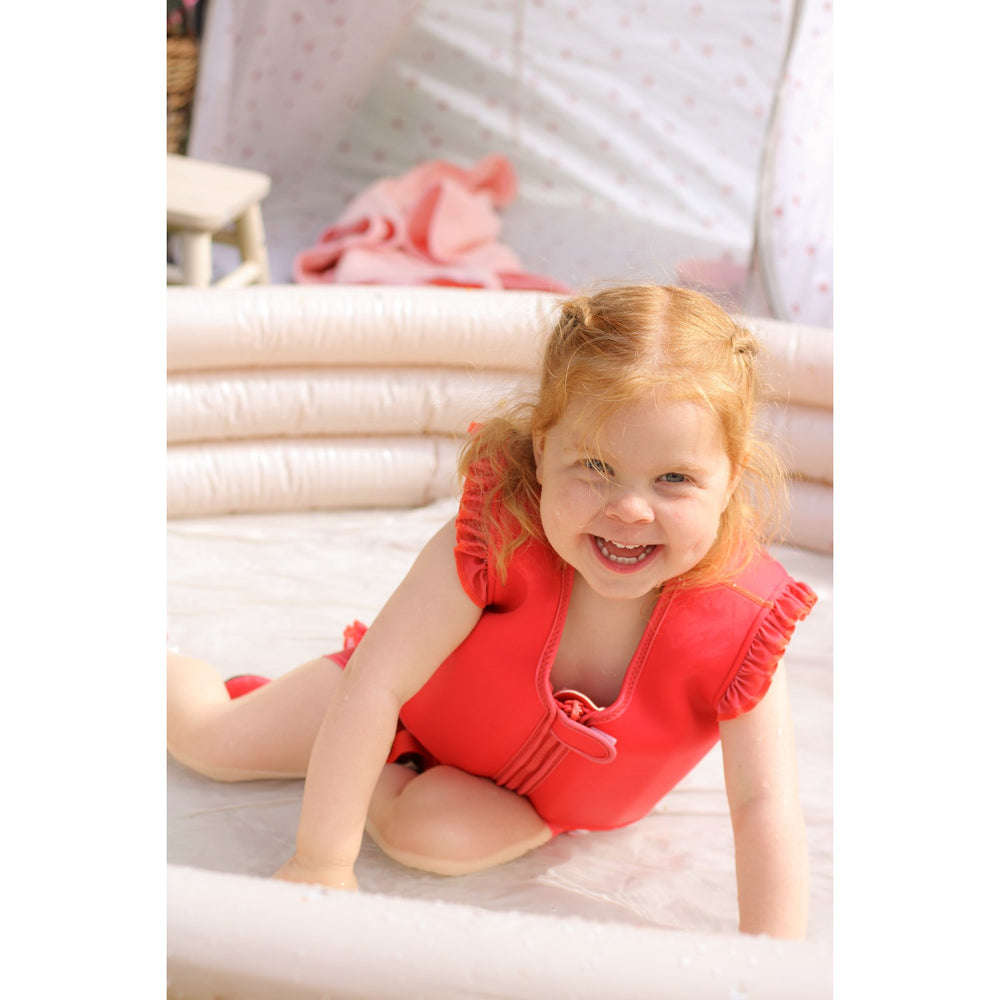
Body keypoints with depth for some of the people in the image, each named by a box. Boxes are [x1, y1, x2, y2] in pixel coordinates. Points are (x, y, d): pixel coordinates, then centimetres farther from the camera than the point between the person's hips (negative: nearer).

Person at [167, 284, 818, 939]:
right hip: (428, 703, 0)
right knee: (210, 739, 4)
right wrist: (322, 864, -35)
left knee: (431, 831, -30)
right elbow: (374, 684, -36)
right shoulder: (496, 535, -38)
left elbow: (766, 808, -31)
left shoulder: (741, 622, -36)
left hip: (560, 789, 0)